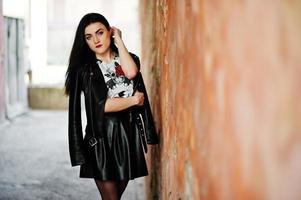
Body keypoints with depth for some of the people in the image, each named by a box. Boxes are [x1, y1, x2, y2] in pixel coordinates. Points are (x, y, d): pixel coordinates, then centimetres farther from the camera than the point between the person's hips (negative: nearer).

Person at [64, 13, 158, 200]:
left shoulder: (129, 59, 9)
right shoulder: (85, 69, -2)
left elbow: (131, 72, -16)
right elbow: (102, 105, -13)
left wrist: (118, 40, -6)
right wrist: (133, 100, -4)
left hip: (129, 132, 3)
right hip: (102, 135, -3)